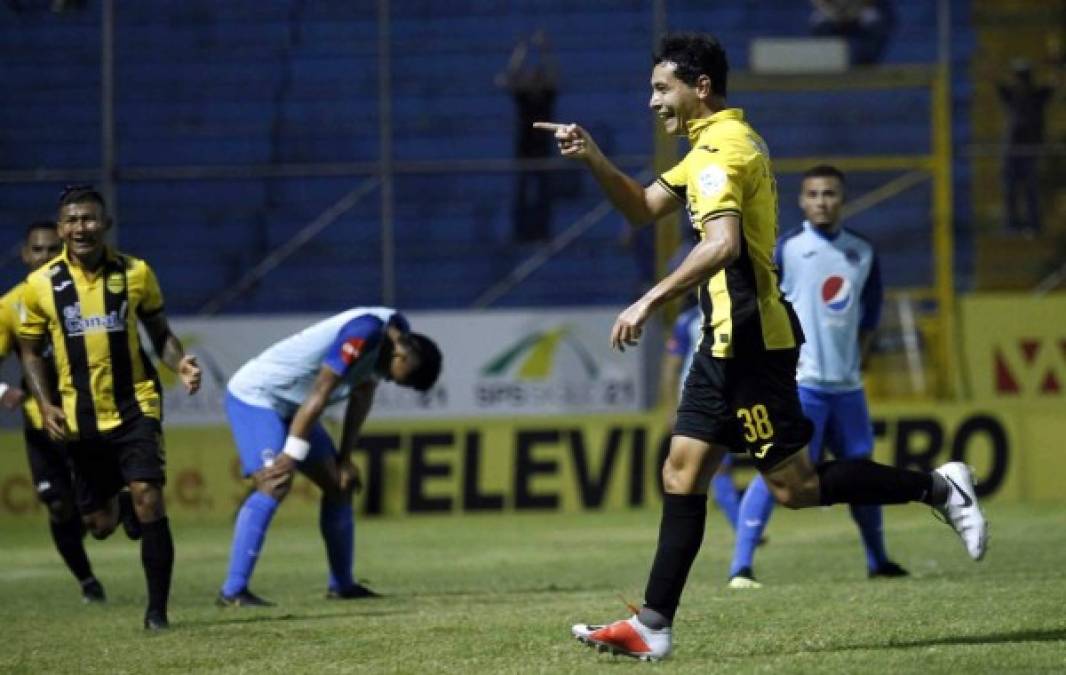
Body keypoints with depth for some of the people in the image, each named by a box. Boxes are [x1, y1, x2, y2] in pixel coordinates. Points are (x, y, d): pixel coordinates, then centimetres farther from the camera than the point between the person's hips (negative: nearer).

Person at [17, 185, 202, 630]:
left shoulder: (135, 273, -2)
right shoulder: (41, 285, -2)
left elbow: (159, 331, 9)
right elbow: (31, 351, 8)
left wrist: (180, 363, -12)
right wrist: (45, 406, -5)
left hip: (135, 406, -1)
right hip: (81, 418, 1)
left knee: (148, 498, -18)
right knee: (99, 523, 9)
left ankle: (157, 609, -8)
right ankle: (111, 505, 50)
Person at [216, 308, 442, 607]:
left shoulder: (394, 333, 1)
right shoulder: (365, 333, -29)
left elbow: (362, 396, 10)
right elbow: (320, 394, -28)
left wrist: (344, 459, 9)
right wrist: (291, 455, -26)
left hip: (290, 406, 10)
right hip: (254, 395, -10)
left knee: (339, 484, 12)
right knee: (274, 486, -24)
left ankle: (342, 585, 25)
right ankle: (233, 592, -27)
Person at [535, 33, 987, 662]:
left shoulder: (720, 150, -15)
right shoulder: (719, 143, 17)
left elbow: (722, 244, -30)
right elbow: (646, 206, 25)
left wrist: (649, 303, -31)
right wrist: (593, 158, 10)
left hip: (750, 342, -10)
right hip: (729, 343, 10)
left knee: (795, 486, -7)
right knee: (683, 473, 6)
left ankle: (937, 487, 3)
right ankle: (653, 627, 5)